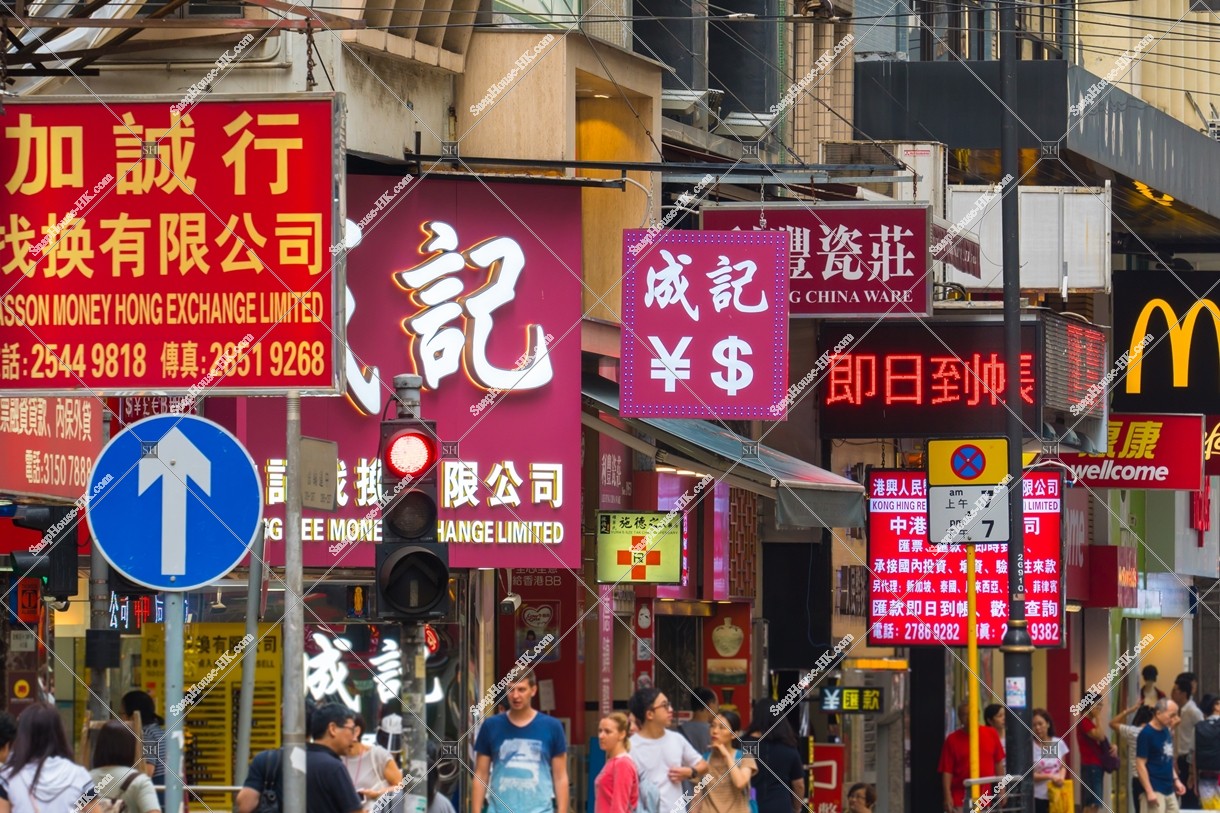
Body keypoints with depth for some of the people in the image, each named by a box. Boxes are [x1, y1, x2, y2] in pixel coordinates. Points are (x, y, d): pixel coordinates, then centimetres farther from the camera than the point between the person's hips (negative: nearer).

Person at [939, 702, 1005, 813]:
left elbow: (998, 763, 11)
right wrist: (947, 797, -12)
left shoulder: (991, 734, 5)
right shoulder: (952, 740, -3)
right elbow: (947, 771, -4)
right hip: (961, 800, -3)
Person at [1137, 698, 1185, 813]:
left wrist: (1176, 780, 16)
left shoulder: (1166, 732, 10)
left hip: (1169, 790, 9)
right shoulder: (1146, 734, -15)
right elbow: (1140, 765, -16)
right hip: (1155, 791, -9)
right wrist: (1149, 792, -20)